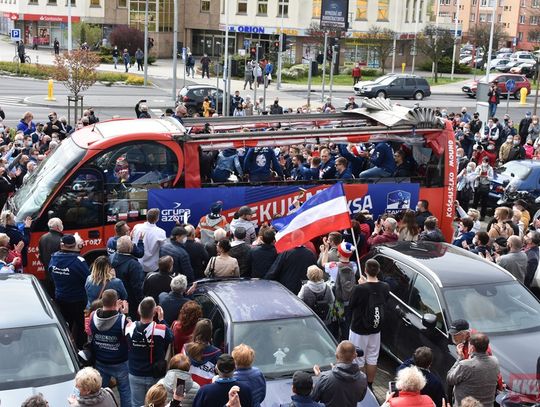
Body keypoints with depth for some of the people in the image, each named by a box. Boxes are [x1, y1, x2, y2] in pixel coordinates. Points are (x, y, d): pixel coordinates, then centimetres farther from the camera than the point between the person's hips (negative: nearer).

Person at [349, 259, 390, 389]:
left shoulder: (360, 289, -26)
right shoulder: (385, 287, -11)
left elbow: (351, 305, -11)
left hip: (359, 330, -5)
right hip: (376, 329, 5)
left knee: (358, 360, 9)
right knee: (372, 359, 18)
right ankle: (369, 386, 29)